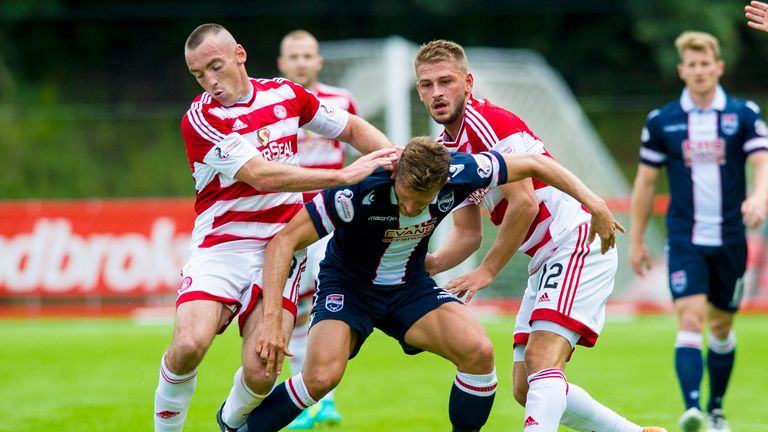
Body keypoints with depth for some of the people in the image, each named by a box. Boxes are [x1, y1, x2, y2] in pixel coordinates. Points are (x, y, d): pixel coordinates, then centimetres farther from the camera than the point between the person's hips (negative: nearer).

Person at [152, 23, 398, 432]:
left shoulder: (285, 95, 5)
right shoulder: (200, 119, -10)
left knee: (260, 373, -12)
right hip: (220, 245, -2)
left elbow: (353, 128, 19)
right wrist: (344, 175, -23)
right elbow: (260, 175, -21)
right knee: (189, 344, -27)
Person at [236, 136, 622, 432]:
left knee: (478, 351, -20)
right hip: (347, 286, -4)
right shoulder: (361, 191, -33)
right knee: (322, 376, -27)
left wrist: (593, 202, -9)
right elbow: (284, 239, -29)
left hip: (410, 286, 4)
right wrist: (272, 315, -36)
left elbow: (532, 163, -7)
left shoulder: (457, 173, -23)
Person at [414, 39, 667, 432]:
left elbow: (524, 203, -19)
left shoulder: (485, 121, -14)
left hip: (578, 243, -10)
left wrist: (486, 272, -14)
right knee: (526, 388, 7)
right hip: (546, 261, 10)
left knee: (541, 360, -23)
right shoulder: (445, 149, 13)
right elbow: (466, 233, 15)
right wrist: (425, 265, -4)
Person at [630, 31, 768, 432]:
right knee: (690, 320, -17)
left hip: (730, 239, 1)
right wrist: (636, 240, 8)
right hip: (685, 240, -1)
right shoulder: (661, 121, 1)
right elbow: (645, 181, 8)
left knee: (721, 325, 12)